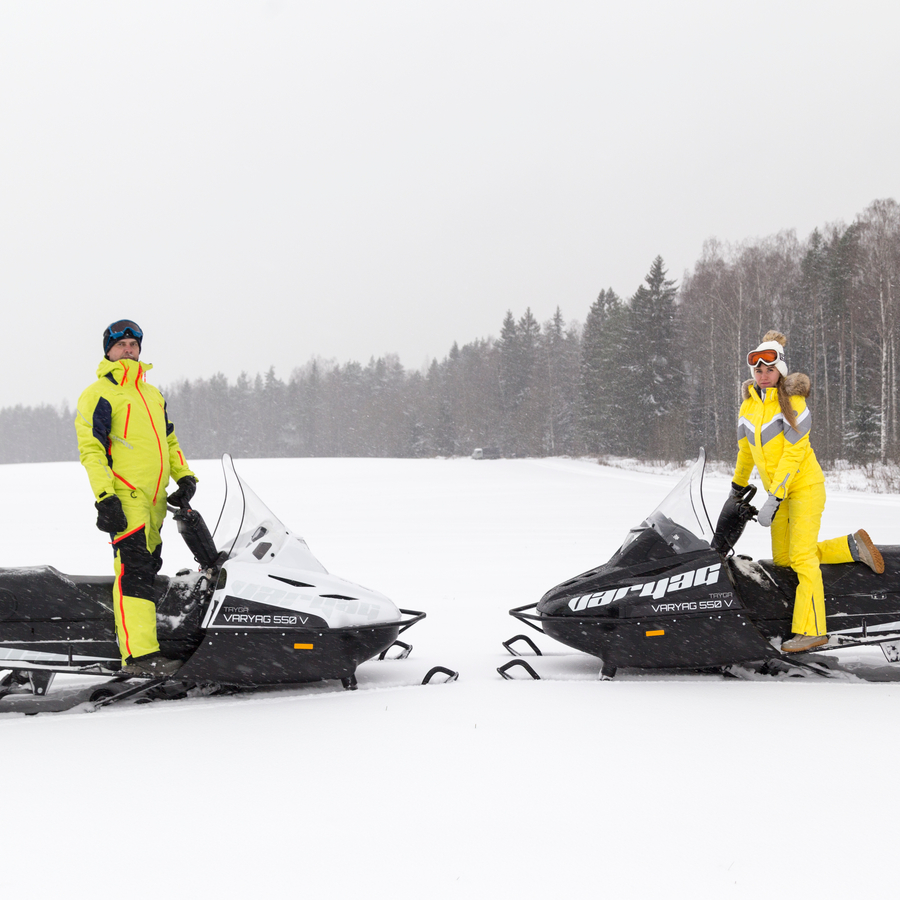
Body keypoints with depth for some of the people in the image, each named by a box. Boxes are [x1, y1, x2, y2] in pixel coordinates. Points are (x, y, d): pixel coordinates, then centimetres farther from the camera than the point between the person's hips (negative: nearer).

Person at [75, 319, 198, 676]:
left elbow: (169, 441, 28)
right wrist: (104, 497, -19)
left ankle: (135, 639, 18)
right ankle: (139, 654, -21)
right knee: (134, 569, -16)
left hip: (155, 500, 8)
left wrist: (184, 476, 12)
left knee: (148, 568, 10)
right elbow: (90, 448, -9)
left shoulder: (153, 394, 22)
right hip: (124, 498, -8)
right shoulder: (98, 394, -2)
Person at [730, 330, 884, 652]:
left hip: (804, 486, -7)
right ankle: (852, 546, 19)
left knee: (802, 557, -14)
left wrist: (774, 498, -26)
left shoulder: (793, 403, -15)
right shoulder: (748, 405, 4)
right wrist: (737, 486, 29)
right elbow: (745, 449, 19)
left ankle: (812, 629, -12)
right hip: (778, 491, 7)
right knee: (782, 558, 7)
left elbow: (793, 453, -21)